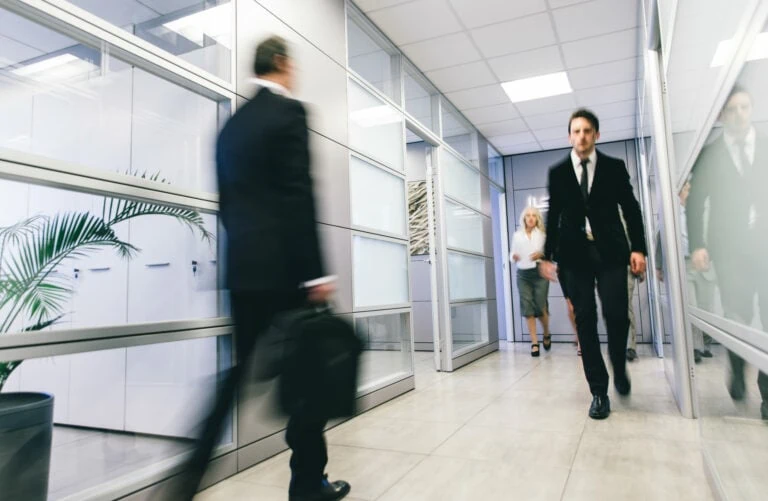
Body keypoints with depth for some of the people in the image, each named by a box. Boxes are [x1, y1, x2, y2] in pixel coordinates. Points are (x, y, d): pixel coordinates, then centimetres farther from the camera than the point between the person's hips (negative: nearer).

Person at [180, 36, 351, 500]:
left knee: (238, 374, 15)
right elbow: (300, 197, -16)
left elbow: (226, 199, 17)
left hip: (243, 267, 7)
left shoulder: (232, 124, 16)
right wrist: (316, 272, -15)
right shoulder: (289, 112, -6)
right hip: (286, 268, -7)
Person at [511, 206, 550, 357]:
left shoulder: (542, 234, 4)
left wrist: (541, 254, -20)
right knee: (528, 308, -3)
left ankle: (547, 334, 26)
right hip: (523, 274, 2)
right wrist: (513, 257, -13)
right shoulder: (517, 235, 9)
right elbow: (512, 253, 9)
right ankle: (534, 342, 4)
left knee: (541, 306, -3)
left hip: (539, 273, -1)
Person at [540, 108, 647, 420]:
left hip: (610, 252, 0)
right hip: (575, 254, 1)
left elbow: (631, 210, 7)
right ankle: (599, 391, 7)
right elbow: (553, 216, 8)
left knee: (616, 315, -9)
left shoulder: (615, 167, 8)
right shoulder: (557, 173, 9)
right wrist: (548, 255, 3)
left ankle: (619, 369, 22)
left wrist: (638, 248, -3)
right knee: (585, 320, -1)